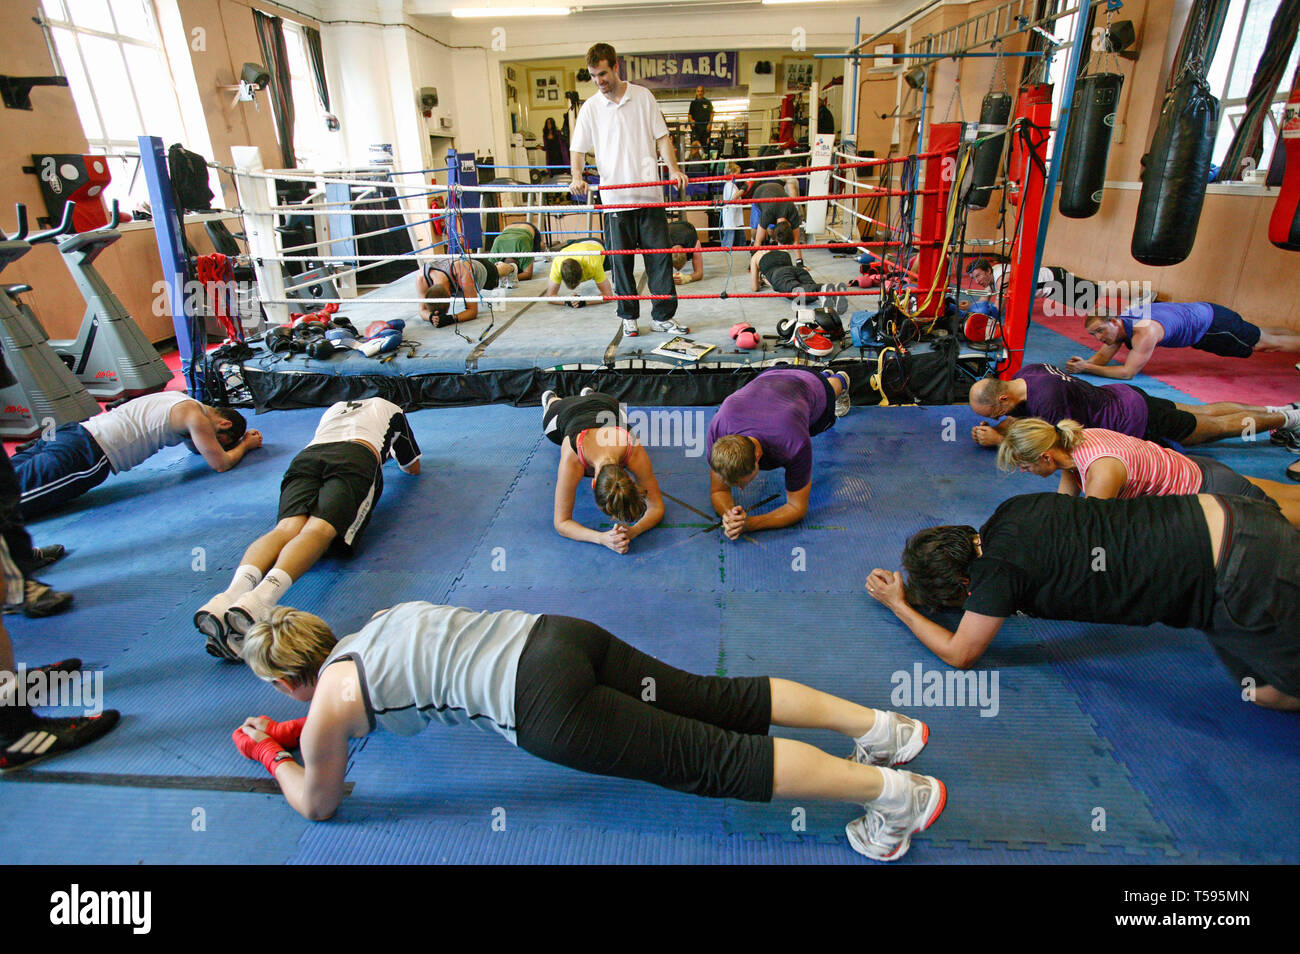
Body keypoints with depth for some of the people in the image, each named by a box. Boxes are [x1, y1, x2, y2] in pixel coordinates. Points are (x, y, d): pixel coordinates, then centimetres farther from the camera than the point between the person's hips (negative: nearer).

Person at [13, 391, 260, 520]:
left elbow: (196, 446, 38)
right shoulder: (196, 416, -7)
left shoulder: (181, 399, 21)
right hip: (88, 457, -9)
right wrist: (245, 445, 14)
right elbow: (221, 464, -5)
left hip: (77, 432, 9)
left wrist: (242, 438, 28)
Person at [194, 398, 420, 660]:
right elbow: (413, 468, 46)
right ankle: (261, 597, -54)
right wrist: (390, 451, 66)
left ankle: (235, 590, -51)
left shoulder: (334, 408, 44)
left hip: (307, 456, 4)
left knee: (287, 527, -20)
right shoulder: (391, 409, 37)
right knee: (320, 529, -26)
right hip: (359, 456, -3)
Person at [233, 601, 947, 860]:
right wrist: (296, 731, 47)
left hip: (543, 703, -8)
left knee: (711, 760, -6)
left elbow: (317, 804, 22)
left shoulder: (329, 700, 6)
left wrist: (270, 754, 38)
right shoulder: (378, 620, 27)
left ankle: (892, 789, -5)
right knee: (724, 700, 11)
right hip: (555, 633, 8)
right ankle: (881, 725, 12)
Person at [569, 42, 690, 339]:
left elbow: (661, 137, 8)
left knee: (659, 255, 1)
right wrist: (577, 177, -15)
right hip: (615, 197, 0)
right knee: (621, 260, 4)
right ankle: (628, 316, 18)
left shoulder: (643, 96, 6)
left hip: (649, 192, 0)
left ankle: (663, 316, 11)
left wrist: (673, 169, -6)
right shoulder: (590, 108, 5)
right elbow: (578, 149, 5)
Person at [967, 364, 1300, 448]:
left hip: (1134, 419, -7)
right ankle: (1272, 409, 45)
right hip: (1119, 397, 8)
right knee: (1204, 412, 28)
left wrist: (999, 440, -29)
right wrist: (992, 429, -16)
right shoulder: (1023, 374, -12)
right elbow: (1017, 416, 3)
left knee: (1221, 426, 16)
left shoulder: (1046, 398, -38)